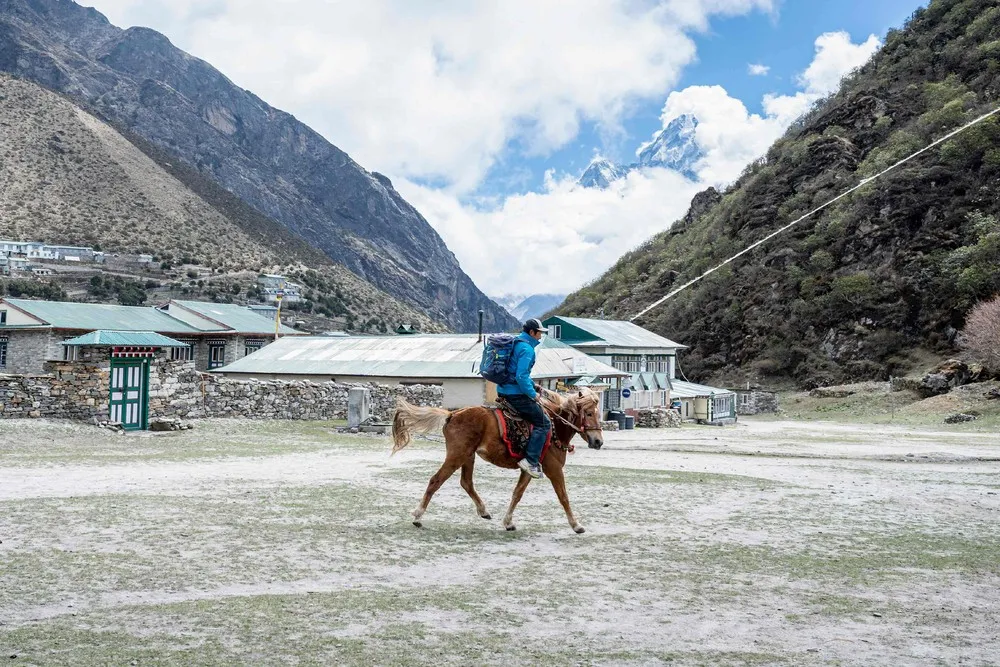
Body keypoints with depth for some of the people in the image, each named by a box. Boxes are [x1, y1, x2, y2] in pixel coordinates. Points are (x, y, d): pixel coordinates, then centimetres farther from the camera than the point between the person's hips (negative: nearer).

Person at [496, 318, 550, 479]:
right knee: (543, 423, -7)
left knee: (540, 411, 26)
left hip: (503, 390, 10)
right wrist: (533, 394, -13)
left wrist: (532, 385, 19)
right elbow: (521, 376, -23)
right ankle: (530, 461, -14)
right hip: (516, 394, -10)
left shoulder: (516, 343, 16)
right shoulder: (527, 349, -16)